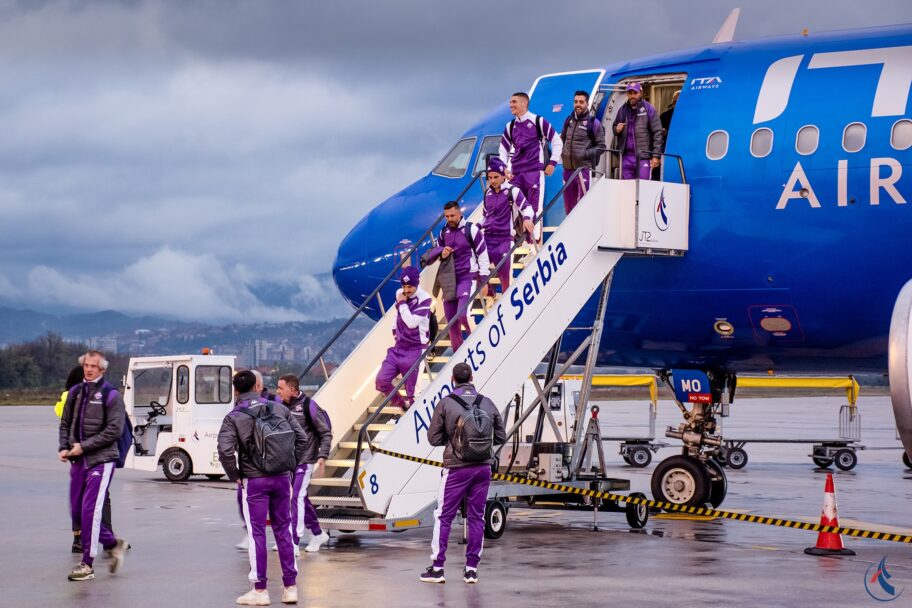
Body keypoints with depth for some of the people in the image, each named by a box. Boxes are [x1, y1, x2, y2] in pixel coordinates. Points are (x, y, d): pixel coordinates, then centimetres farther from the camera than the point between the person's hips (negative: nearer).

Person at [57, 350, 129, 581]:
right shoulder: (75, 392, 10)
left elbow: (114, 430, -13)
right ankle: (113, 543, 27)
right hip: (78, 460, 7)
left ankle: (87, 564, -4)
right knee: (77, 511, 9)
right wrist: (63, 447, -1)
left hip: (101, 460, -6)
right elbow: (65, 423, 17)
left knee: (90, 511, -11)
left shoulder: (111, 395, -7)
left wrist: (84, 446, -16)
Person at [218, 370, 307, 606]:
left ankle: (260, 590, 5)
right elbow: (301, 438, 3)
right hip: (282, 478, 4)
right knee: (283, 530, 11)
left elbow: (225, 450, -17)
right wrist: (291, 465, 11)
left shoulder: (233, 417, -7)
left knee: (256, 533, 2)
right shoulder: (279, 409, 4)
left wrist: (235, 476, -3)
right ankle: (290, 586, 12)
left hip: (254, 481, -3)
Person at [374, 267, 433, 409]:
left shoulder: (424, 299, -11)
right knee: (381, 381, -3)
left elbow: (412, 322, -21)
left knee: (412, 391, -7)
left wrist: (402, 303, -14)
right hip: (399, 348, 6)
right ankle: (401, 404, 17)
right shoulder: (400, 294, 7)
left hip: (415, 349, -6)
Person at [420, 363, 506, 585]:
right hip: (483, 468, 3)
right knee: (476, 517, 9)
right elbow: (500, 436, 10)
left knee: (443, 517, 4)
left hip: (456, 468, -3)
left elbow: (434, 438, -4)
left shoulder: (445, 404, -7)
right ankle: (472, 568, 10)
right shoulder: (488, 403, 4)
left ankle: (437, 567, 4)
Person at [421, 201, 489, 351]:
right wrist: (441, 252, -3)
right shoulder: (444, 232, 10)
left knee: (462, 314, -23)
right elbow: (434, 252, 21)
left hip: (467, 278, -6)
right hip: (449, 281, 6)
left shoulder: (471, 230, -6)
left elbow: (483, 255, -4)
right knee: (451, 321, 4)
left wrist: (484, 280, -5)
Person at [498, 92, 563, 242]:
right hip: (515, 173, 5)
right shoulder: (510, 126, 14)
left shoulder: (538, 122, -1)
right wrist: (504, 168, 9)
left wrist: (552, 163, -1)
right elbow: (503, 149, 23)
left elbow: (557, 142, 3)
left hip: (535, 171, -5)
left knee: (535, 206, -8)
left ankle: (535, 239, -7)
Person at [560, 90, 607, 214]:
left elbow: (601, 147, -2)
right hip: (568, 168, 6)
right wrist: (562, 152, 11)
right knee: (568, 203, 11)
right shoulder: (569, 120, 13)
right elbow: (562, 139, 28)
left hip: (584, 168, -6)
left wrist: (585, 154, -13)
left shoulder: (593, 122, -2)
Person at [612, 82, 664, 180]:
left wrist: (656, 156, -12)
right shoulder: (623, 110, 13)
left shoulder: (648, 109, -1)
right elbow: (615, 127, 29)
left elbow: (658, 133, -5)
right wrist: (617, 130, 2)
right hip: (626, 156, 5)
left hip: (643, 156, -5)